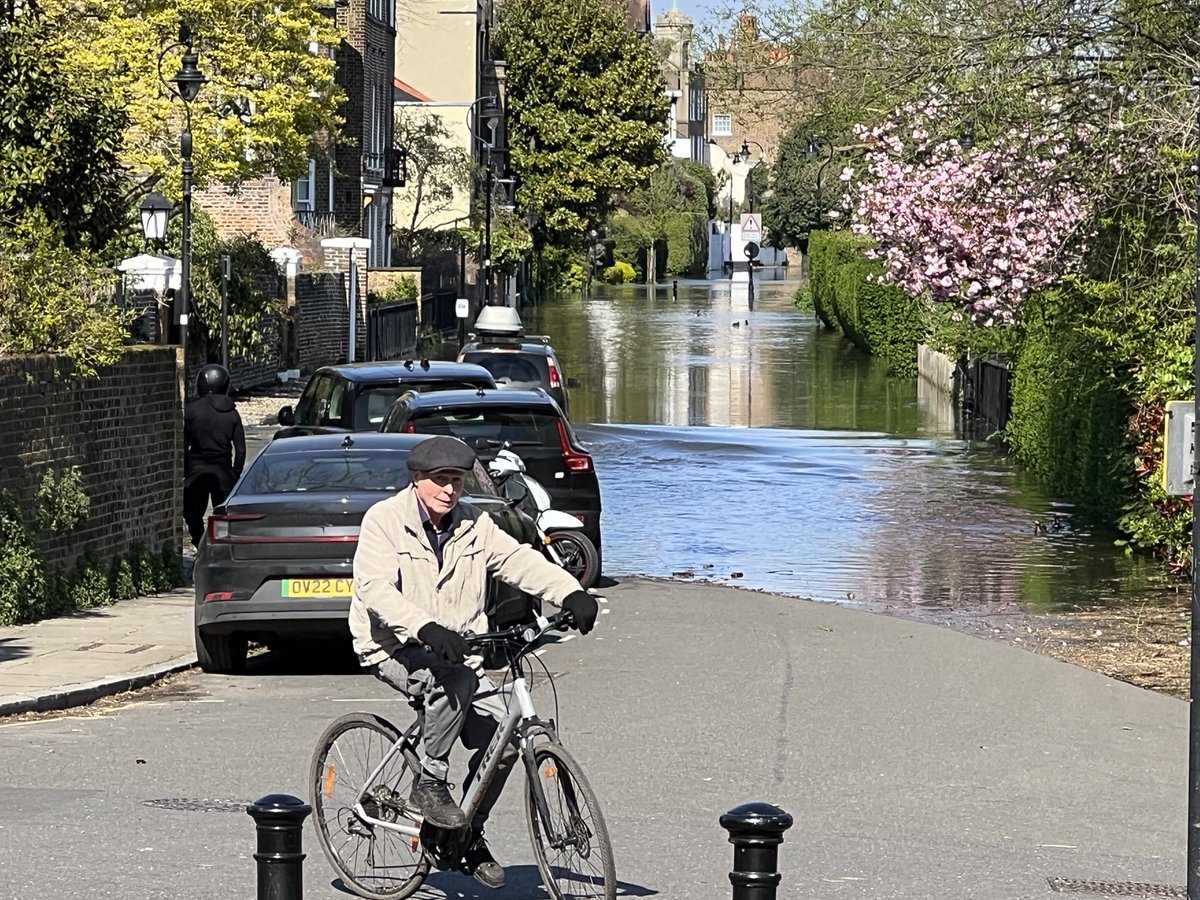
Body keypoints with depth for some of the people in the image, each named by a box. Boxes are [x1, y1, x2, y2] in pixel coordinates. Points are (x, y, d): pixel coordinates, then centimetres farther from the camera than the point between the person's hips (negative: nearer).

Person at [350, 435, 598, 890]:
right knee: (455, 680, -37)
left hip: (452, 650, 6)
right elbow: (376, 589, -24)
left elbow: (518, 560, -4)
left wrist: (570, 593, -23)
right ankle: (429, 783, -17)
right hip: (394, 648, -6)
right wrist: (426, 628, -40)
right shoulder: (384, 520, -10)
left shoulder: (473, 524, 6)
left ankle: (470, 836, 10)